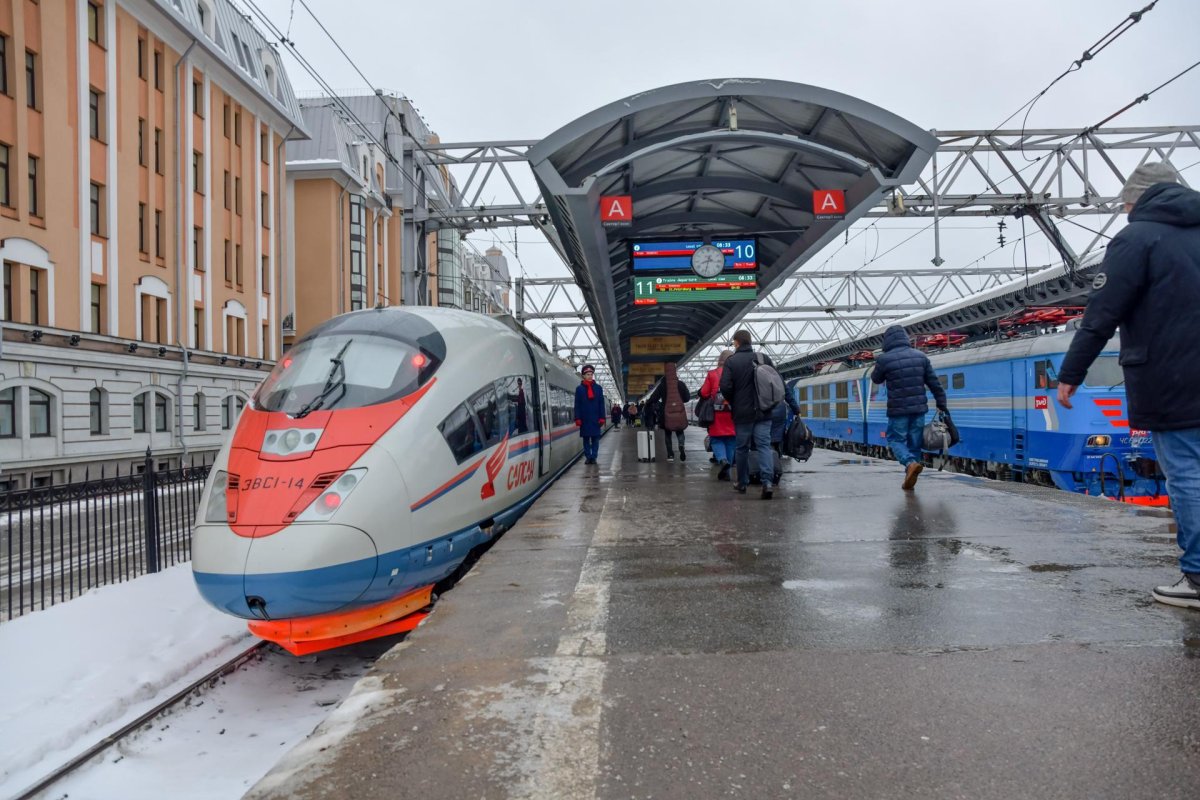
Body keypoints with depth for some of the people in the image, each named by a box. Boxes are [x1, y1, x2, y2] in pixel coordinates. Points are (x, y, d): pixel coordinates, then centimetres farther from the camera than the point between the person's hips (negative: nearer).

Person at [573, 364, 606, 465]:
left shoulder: (598, 388, 4)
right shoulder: (579, 389, 1)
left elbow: (601, 404, 3)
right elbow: (577, 405, -1)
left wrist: (602, 418, -4)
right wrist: (577, 420, -7)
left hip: (595, 418, 1)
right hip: (584, 418, 0)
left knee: (595, 438, 2)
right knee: (586, 438, 6)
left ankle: (594, 457, 8)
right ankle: (588, 457, 13)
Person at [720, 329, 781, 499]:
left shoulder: (731, 361, -6)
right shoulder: (764, 358, 3)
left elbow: (725, 387, -14)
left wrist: (733, 402, 6)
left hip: (742, 413, -2)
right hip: (763, 412, 2)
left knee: (742, 448, 10)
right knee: (764, 445, -1)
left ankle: (742, 483, 21)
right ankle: (767, 481, -16)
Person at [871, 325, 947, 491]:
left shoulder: (884, 359, -10)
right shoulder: (921, 356, 4)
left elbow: (876, 379, 10)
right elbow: (934, 383, 7)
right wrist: (941, 404, 15)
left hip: (898, 410, -4)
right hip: (919, 408, 4)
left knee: (896, 440, 9)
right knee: (915, 443, 13)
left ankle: (911, 463, -19)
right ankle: (910, 479, 16)